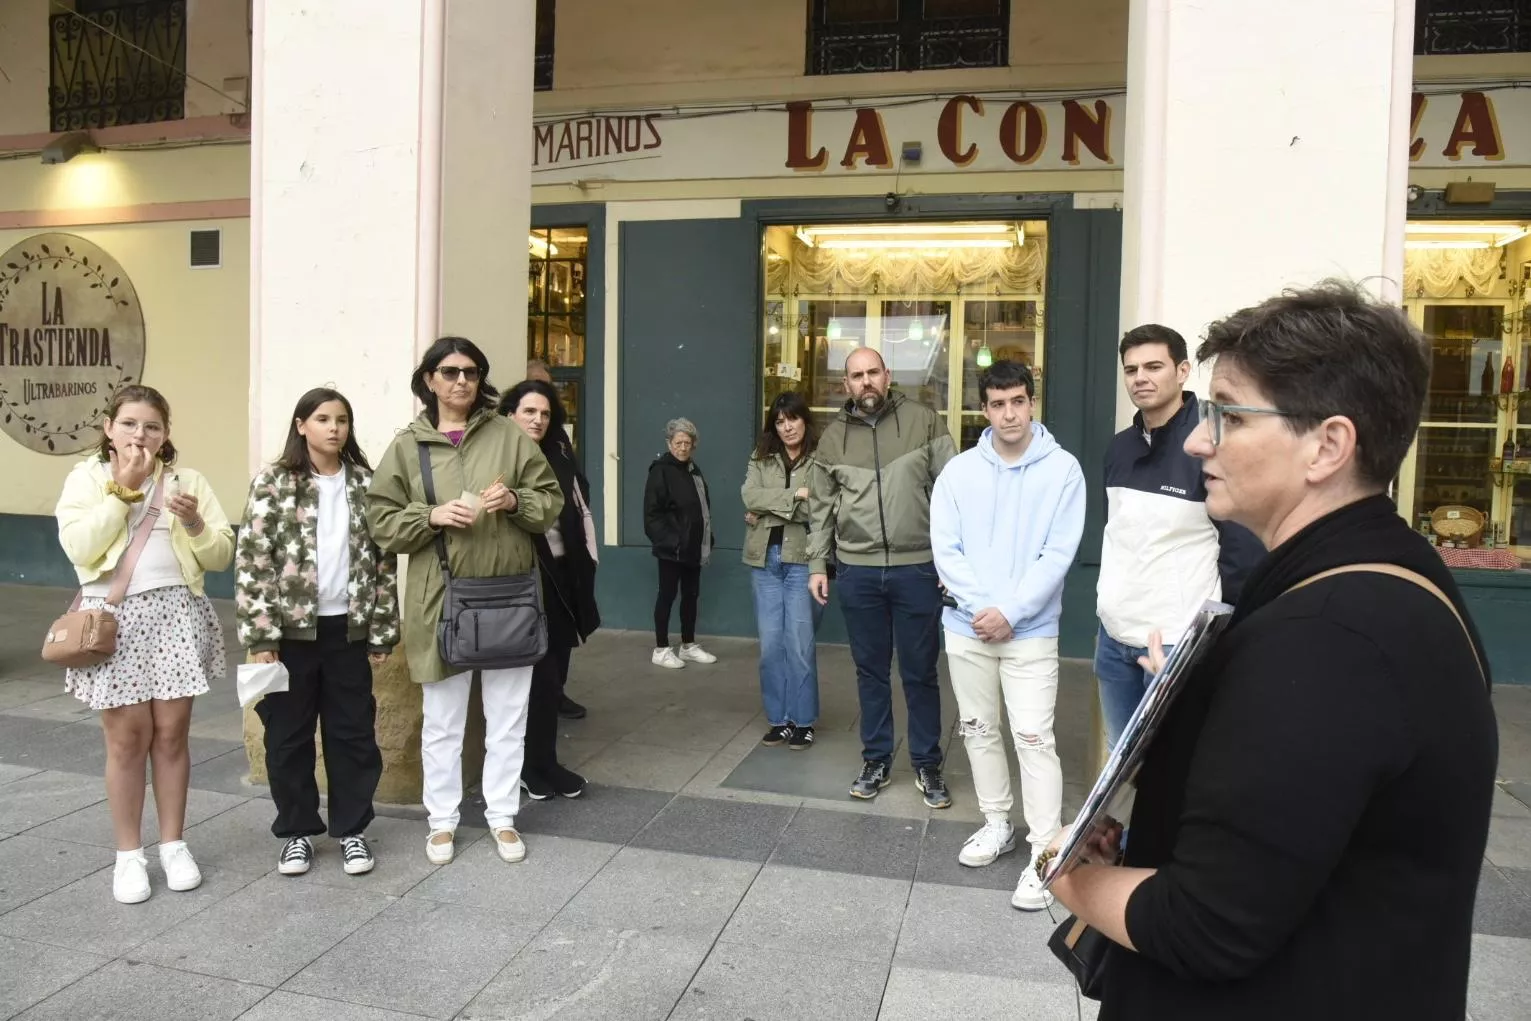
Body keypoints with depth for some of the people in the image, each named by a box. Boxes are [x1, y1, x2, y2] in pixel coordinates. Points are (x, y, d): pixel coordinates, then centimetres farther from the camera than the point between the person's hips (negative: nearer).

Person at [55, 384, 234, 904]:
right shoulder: (85, 478, 2)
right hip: (113, 617, -1)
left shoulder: (187, 480, 6)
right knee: (127, 736, 3)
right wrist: (123, 490, -13)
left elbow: (220, 556, 3)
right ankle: (129, 854, 18)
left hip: (176, 613, 1)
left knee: (171, 733, 6)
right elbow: (80, 549, -13)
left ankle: (173, 845, 21)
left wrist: (194, 522, -16)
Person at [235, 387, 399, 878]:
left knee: (353, 732, 9)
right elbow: (252, 561, -7)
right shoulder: (273, 482, -3)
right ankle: (297, 831, 26)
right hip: (291, 628, -2)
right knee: (289, 734, 9)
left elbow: (383, 561, 5)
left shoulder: (365, 483, 4)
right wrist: (260, 635, -11)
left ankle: (351, 829, 24)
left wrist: (382, 631, 2)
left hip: (348, 627, 2)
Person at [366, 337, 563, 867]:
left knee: (507, 718, 11)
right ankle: (442, 821, 27)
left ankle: (503, 817, 27)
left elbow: (551, 501, 5)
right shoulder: (406, 445, 2)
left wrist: (515, 500, -14)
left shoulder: (510, 436, 3)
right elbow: (382, 521, 1)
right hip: (441, 601, 0)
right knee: (441, 721, 11)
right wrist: (431, 516, -15)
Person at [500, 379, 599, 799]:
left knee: (553, 671, 10)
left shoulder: (560, 459, 11)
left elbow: (582, 513, 15)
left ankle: (540, 762, 23)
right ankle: (539, 764, 13)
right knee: (540, 674, -3)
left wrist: (587, 562, 10)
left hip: (563, 576, 6)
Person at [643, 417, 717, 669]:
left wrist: (707, 541, 10)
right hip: (671, 548, -8)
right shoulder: (661, 470, -11)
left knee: (691, 595, 13)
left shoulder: (693, 468, 13)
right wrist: (668, 541, -20)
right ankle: (661, 649, 9)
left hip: (693, 546, 8)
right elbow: (652, 513, -16)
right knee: (667, 595, 0)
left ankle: (688, 646, 24)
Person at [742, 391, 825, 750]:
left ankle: (802, 721, 14)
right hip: (765, 559, 4)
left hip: (802, 559, -4)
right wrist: (796, 495, -14)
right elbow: (749, 496, -6)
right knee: (770, 643, 8)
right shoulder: (760, 458, 10)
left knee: (799, 644, 1)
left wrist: (769, 511, -9)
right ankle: (778, 719, 19)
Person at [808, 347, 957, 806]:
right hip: (858, 572, 2)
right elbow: (822, 507, 11)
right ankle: (876, 760, 27)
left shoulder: (923, 421, -2)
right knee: (871, 671, 13)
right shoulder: (833, 436, 7)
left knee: (920, 672, 8)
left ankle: (927, 765, 23)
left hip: (917, 569, -2)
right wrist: (817, 565, 8)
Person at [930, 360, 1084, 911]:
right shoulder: (959, 471, 1)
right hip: (966, 627, 3)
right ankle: (996, 823, 32)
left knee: (1034, 739, -5)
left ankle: (1045, 854, 4)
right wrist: (981, 607, -14)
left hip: (1031, 631, -3)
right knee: (978, 731, 14)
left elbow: (1058, 554, -10)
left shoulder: (1063, 469, -6)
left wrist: (1010, 612, -15)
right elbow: (945, 548, -3)